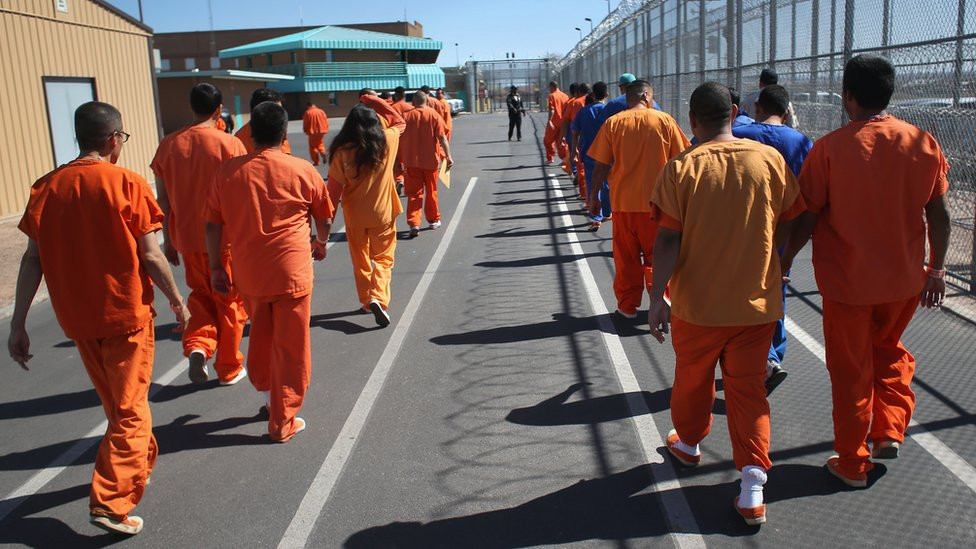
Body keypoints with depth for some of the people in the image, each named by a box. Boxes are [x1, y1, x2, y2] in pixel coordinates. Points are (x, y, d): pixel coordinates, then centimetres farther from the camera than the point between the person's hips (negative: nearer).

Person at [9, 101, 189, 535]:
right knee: (130, 409, 6)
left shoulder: (47, 187, 0)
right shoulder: (127, 183, -13)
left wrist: (18, 324, 3)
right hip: (126, 315, -5)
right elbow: (151, 258, -13)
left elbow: (33, 260, -1)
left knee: (114, 402, 23)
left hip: (76, 318, 5)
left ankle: (140, 461, 44)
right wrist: (178, 304, 0)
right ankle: (111, 503, 2)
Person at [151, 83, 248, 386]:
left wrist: (168, 239, 14)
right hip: (227, 237, -3)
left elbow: (163, 199, 4)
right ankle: (229, 369, 22)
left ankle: (198, 346, 0)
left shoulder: (169, 144, -1)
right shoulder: (230, 144, -12)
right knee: (229, 302, 12)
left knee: (201, 295, 23)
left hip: (188, 237, 3)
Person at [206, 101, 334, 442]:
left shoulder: (228, 171, -1)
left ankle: (266, 390, 42)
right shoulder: (302, 170, -6)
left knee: (260, 335, 25)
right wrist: (320, 243, 26)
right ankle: (282, 423, 15)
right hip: (291, 272, -3)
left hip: (248, 273, 3)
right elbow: (324, 218, 7)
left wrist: (216, 266, 13)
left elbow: (213, 224, 2)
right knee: (290, 348, 7)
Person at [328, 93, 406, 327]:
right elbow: (399, 121, 12)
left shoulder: (342, 152, -13)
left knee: (360, 261, 19)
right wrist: (373, 100, 10)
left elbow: (334, 189, -10)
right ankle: (378, 298, -11)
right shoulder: (387, 141, -10)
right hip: (383, 214, 0)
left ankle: (366, 301, 30)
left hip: (354, 217, 0)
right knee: (383, 258, 11)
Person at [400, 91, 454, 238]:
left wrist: (400, 159, 11)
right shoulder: (434, 115, -3)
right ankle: (434, 220, 27)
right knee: (431, 191, 16)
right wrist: (448, 156, -9)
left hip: (411, 161, 0)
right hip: (431, 160, 0)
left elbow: (400, 139, 2)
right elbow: (442, 137, -10)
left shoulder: (406, 116, 0)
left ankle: (414, 223, -12)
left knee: (414, 193, 3)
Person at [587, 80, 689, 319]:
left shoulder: (613, 123, -2)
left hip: (623, 201, 1)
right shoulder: (664, 120, -2)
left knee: (626, 256, 12)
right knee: (656, 255, 12)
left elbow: (601, 165, -2)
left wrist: (594, 195, 8)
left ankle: (627, 305, 18)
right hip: (656, 200, 0)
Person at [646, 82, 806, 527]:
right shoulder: (770, 159, -4)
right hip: (757, 302, 2)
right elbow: (789, 223, 4)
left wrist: (658, 296, -12)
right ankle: (752, 485, 5)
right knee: (748, 388, 11)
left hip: (699, 304, -2)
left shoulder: (681, 168, -12)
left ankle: (688, 443, 44)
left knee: (692, 378, 20)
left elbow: (668, 239, -15)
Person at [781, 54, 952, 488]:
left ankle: (853, 464, 23)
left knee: (851, 370, 12)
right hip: (905, 278, 3)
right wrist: (937, 269, 11)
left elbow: (808, 216, -12)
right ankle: (890, 431, 22)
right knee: (889, 349, 30)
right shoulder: (923, 142, -6)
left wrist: (786, 258, 4)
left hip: (846, 279, -3)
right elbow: (938, 215, -1)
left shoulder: (831, 147, -16)